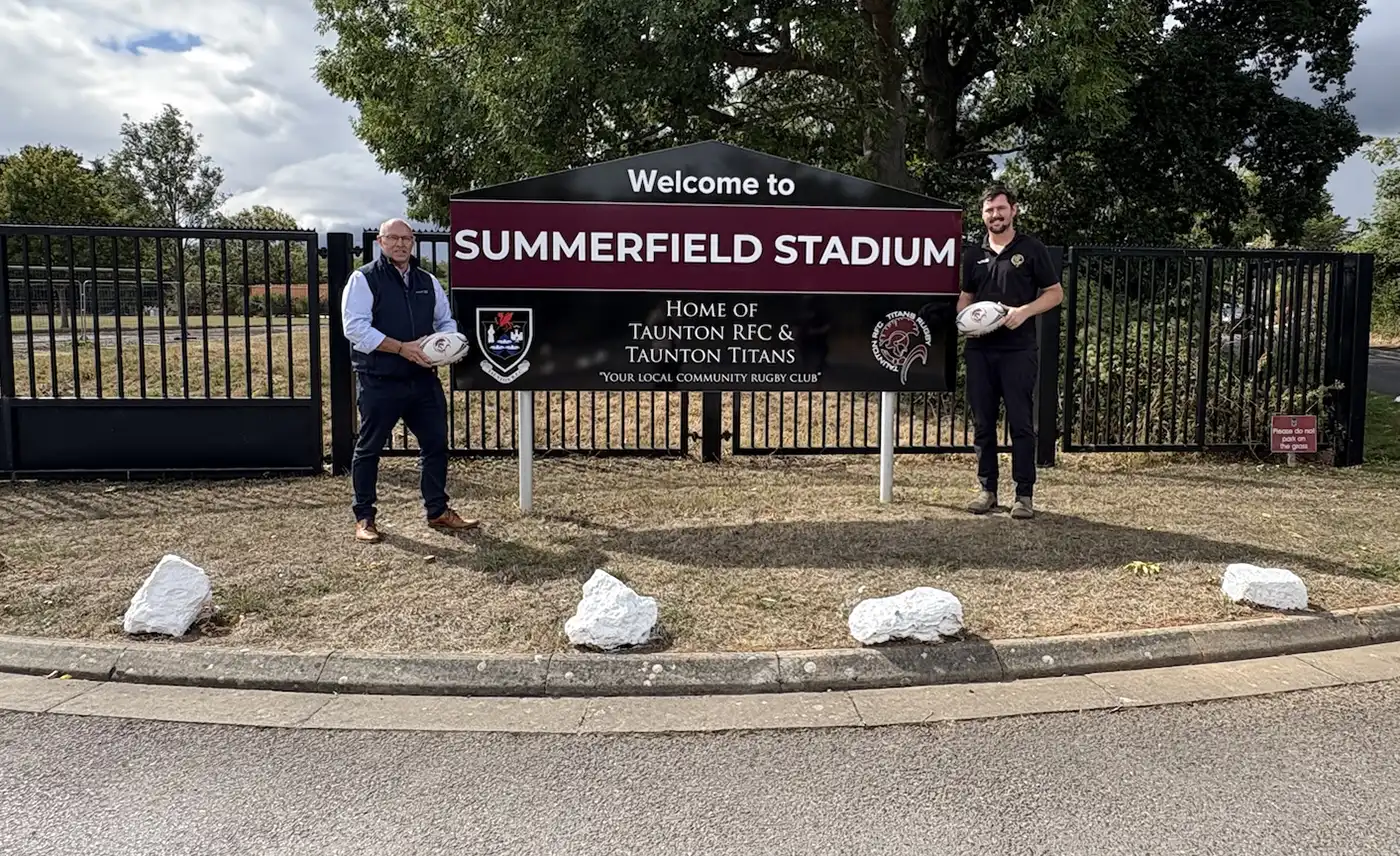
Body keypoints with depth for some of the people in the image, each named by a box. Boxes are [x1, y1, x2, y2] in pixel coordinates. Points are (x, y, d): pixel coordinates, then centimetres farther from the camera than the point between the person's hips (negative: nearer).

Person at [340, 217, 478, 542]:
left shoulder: (428, 282, 13)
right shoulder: (364, 279, -4)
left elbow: (446, 320, 22)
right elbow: (355, 327, -15)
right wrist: (402, 348, -21)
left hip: (424, 379, 5)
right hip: (379, 382, -5)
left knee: (435, 443, 8)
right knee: (369, 448, 5)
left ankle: (437, 510, 21)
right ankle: (364, 517, 17)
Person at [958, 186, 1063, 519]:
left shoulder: (1031, 249, 2)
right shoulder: (974, 255, 13)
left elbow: (1055, 293, 3)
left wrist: (1024, 311, -14)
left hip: (1019, 349, -4)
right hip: (979, 349, 4)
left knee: (1021, 422, -3)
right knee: (982, 422, 7)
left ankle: (1025, 495, 2)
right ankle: (987, 489, 17)